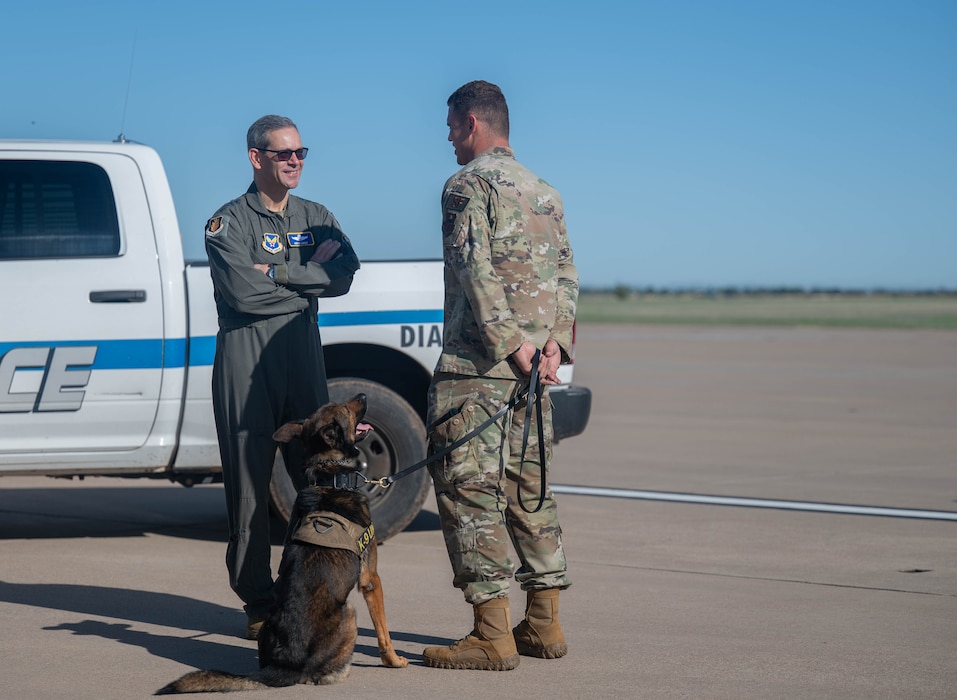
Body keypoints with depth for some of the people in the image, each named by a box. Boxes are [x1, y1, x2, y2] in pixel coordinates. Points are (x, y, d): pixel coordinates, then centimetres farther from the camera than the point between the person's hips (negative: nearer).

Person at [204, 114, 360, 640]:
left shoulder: (316, 218, 17)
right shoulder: (230, 222, 2)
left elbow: (343, 275, -2)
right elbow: (243, 290, -14)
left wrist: (276, 272, -10)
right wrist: (306, 280, -5)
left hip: (304, 356, 4)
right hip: (246, 358, -4)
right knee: (249, 483, -3)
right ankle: (259, 604, 2)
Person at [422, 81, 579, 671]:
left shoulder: (469, 184, -7)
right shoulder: (544, 191, 19)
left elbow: (475, 270, -18)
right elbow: (566, 273, 13)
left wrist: (509, 341, -19)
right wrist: (554, 339, 2)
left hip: (477, 362, -8)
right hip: (533, 367, 8)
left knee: (469, 488, -6)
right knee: (528, 488, 14)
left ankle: (493, 635, -10)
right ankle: (544, 625, 15)